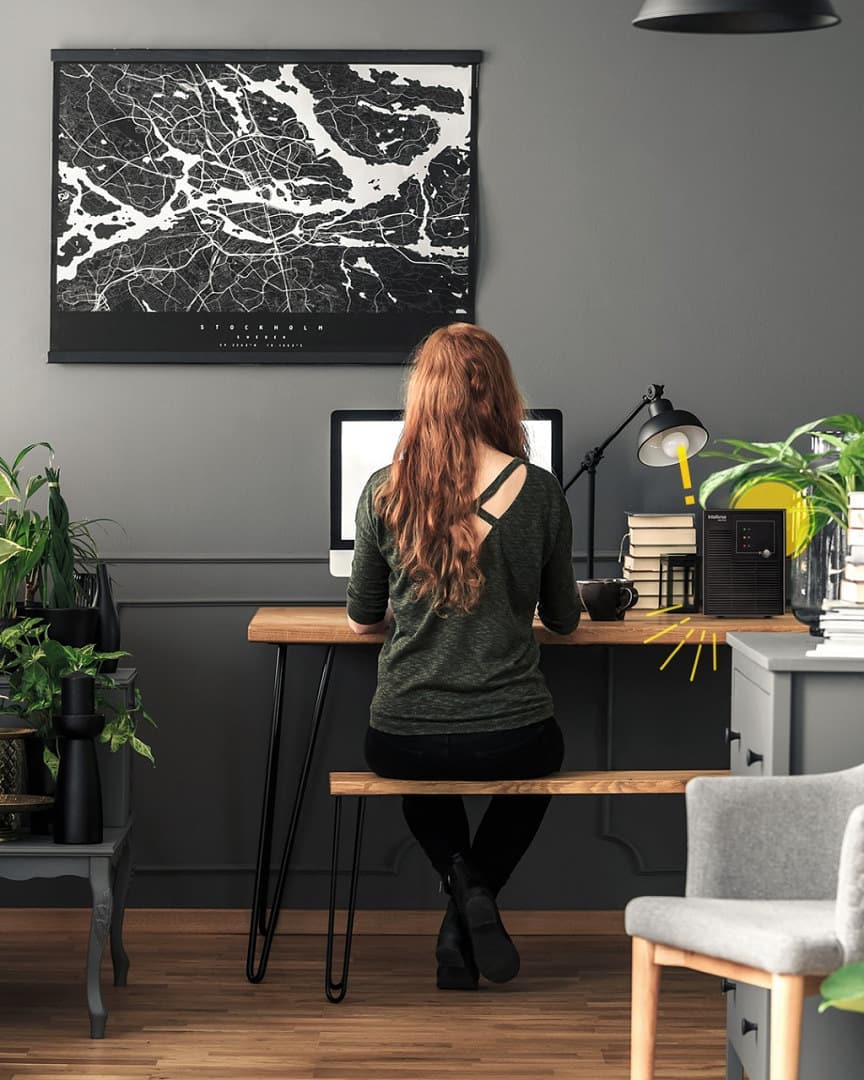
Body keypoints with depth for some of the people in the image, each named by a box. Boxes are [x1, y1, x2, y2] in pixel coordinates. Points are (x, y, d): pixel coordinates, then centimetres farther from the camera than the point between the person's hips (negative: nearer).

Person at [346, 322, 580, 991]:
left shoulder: (384, 491, -5)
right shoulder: (539, 491, -6)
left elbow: (362, 621, 8)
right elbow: (564, 620, 8)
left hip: (404, 742, 1)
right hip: (514, 740, -1)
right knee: (537, 764, 37)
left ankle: (462, 880, 11)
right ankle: (473, 904, 14)